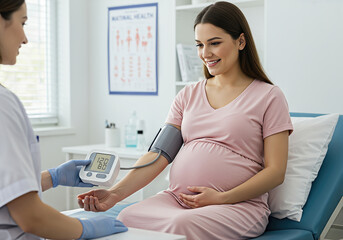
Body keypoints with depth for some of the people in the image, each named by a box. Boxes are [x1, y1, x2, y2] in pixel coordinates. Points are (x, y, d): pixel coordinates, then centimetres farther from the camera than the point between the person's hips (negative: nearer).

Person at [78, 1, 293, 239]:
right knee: (127, 217, -27)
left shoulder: (269, 97, 3)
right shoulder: (188, 95, 17)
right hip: (177, 198, 4)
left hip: (239, 204, -3)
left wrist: (222, 198, -13)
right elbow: (159, 153, 7)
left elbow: (275, 171, -1)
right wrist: (116, 193, -8)